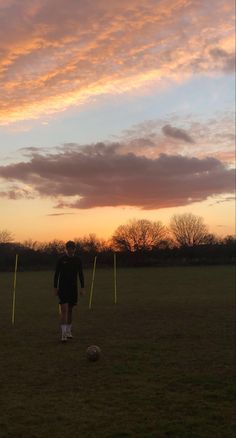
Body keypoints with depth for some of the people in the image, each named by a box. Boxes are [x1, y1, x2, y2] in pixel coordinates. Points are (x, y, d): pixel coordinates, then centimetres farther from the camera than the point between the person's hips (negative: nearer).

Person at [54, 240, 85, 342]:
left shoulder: (77, 260, 3)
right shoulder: (61, 259, -4)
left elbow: (80, 274, 7)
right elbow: (56, 274, 0)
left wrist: (82, 288, 1)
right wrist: (55, 288, -3)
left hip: (73, 288, 3)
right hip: (63, 288, -3)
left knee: (70, 310, 11)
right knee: (64, 310, -13)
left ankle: (68, 331, 24)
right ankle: (64, 333, -15)